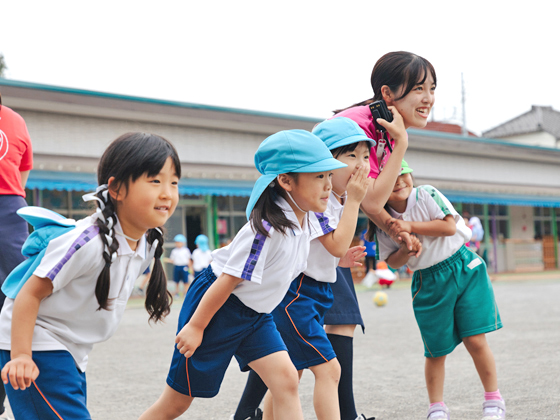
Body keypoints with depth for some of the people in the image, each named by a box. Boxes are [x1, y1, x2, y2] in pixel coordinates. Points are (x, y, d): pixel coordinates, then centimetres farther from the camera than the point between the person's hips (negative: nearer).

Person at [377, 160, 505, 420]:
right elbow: (392, 262, 6)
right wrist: (406, 248, -15)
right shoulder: (385, 222, -2)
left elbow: (449, 226, -18)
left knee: (475, 340, -5)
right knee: (436, 351, 6)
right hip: (429, 283, 2)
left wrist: (411, 226, -22)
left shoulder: (427, 195, -10)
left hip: (464, 270, -2)